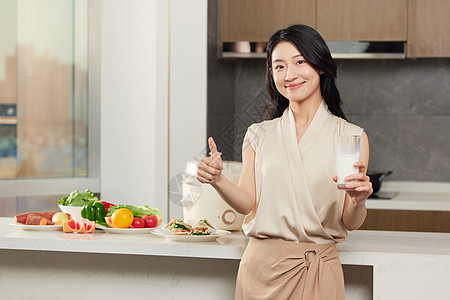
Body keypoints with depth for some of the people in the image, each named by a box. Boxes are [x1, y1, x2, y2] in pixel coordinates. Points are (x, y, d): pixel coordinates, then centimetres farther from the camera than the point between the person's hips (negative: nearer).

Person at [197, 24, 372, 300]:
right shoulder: (259, 135, 6)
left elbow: (350, 223, -3)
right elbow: (247, 202, 2)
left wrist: (358, 201, -24)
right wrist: (218, 181, -15)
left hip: (319, 271, -1)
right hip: (262, 266, 1)